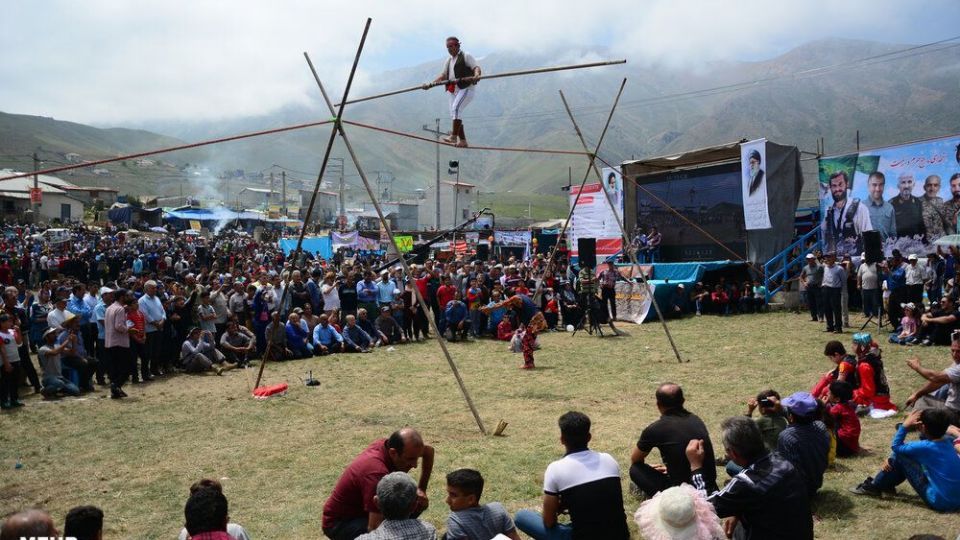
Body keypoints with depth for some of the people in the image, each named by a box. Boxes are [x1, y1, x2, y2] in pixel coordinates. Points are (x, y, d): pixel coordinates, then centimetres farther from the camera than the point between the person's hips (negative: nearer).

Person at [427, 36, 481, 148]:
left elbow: (476, 67, -12)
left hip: (466, 88, -8)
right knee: (454, 113, 3)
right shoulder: (448, 61, 21)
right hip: (454, 90, 8)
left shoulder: (466, 57, 0)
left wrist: (476, 76, -35)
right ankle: (462, 140, 8)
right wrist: (431, 84, 3)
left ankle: (453, 136, -28)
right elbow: (443, 75, 16)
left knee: (456, 108, -25)